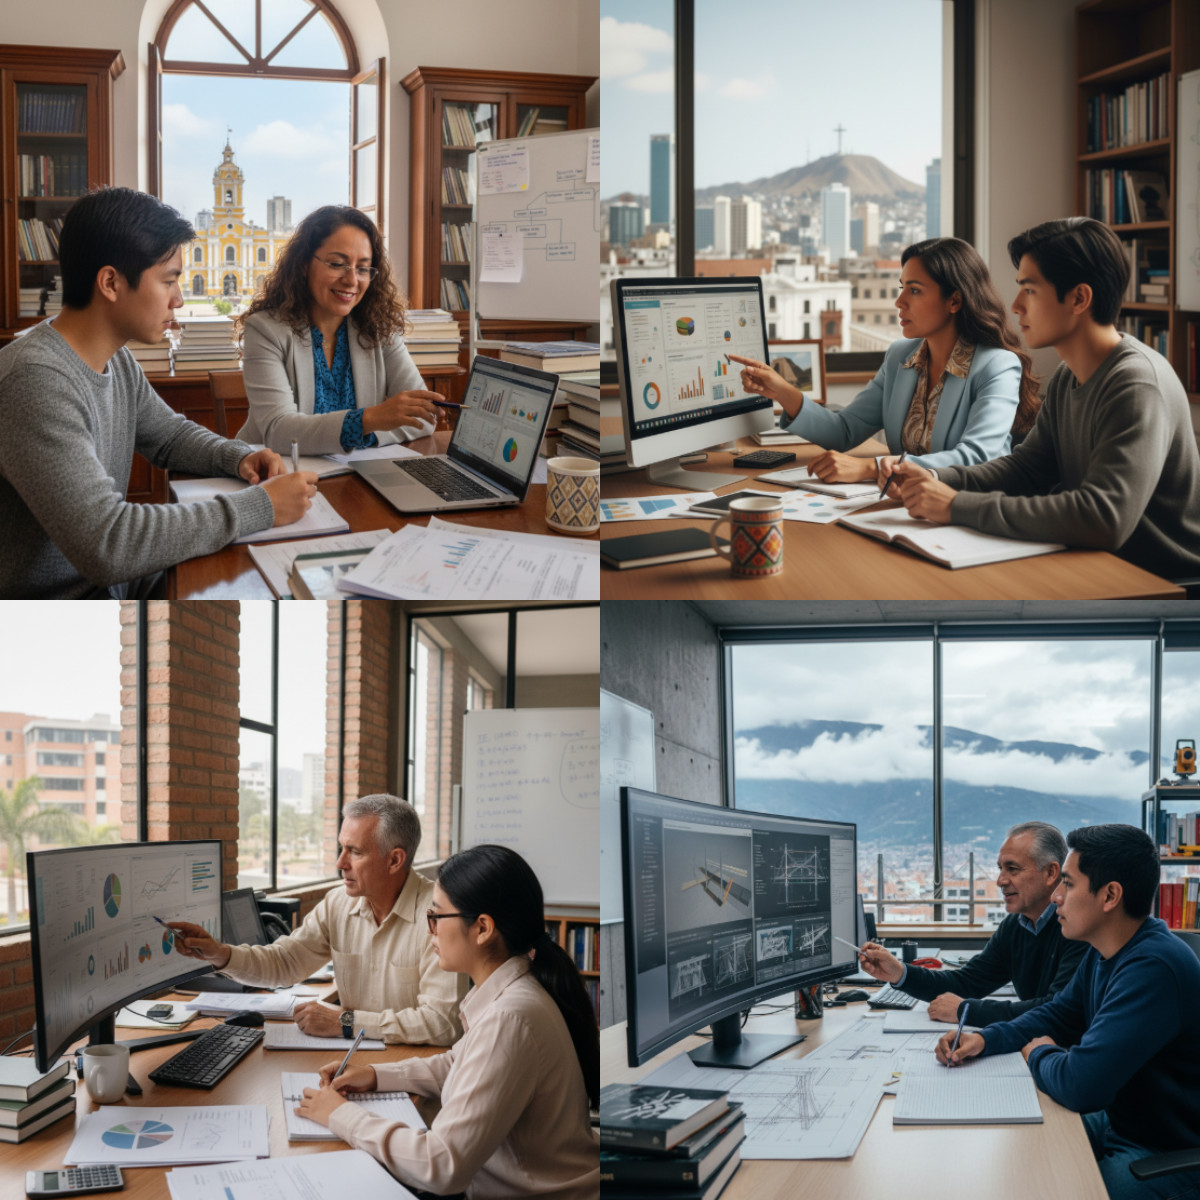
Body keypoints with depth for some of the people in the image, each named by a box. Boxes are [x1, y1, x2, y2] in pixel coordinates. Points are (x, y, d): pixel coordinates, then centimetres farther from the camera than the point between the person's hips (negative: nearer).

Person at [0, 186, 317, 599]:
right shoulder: (37, 380, -25)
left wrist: (240, 458, 3)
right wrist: (259, 508, -25)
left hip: (116, 581, 9)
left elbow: (172, 434, 26)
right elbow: (105, 545, -32)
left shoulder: (116, 360, 6)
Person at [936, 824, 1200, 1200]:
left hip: (1167, 1158, -10)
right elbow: (1059, 1015, 21)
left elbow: (1080, 1084, -33)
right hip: (1114, 1124, 10)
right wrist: (985, 1039, 2)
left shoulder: (1154, 968, -29)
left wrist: (1039, 1055, -10)